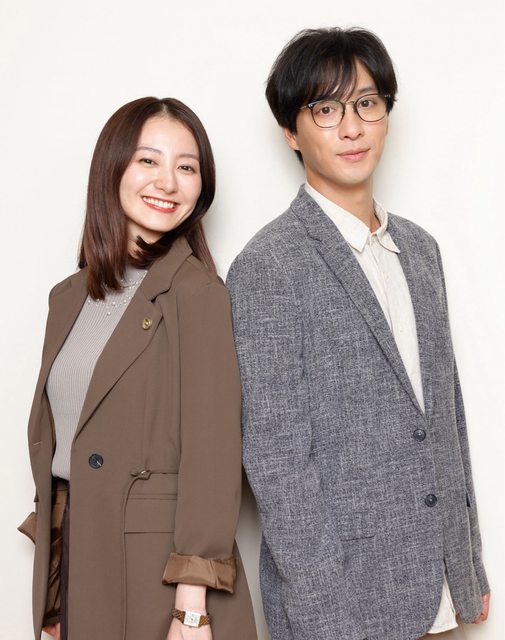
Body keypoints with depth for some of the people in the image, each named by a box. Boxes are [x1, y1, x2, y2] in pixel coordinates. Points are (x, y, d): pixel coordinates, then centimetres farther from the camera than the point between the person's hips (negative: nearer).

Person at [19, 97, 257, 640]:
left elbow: (212, 452, -15)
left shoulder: (195, 291, -12)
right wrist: (51, 595, 12)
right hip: (72, 554, 6)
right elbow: (49, 435, 11)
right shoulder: (71, 296, 7)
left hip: (157, 565, -5)